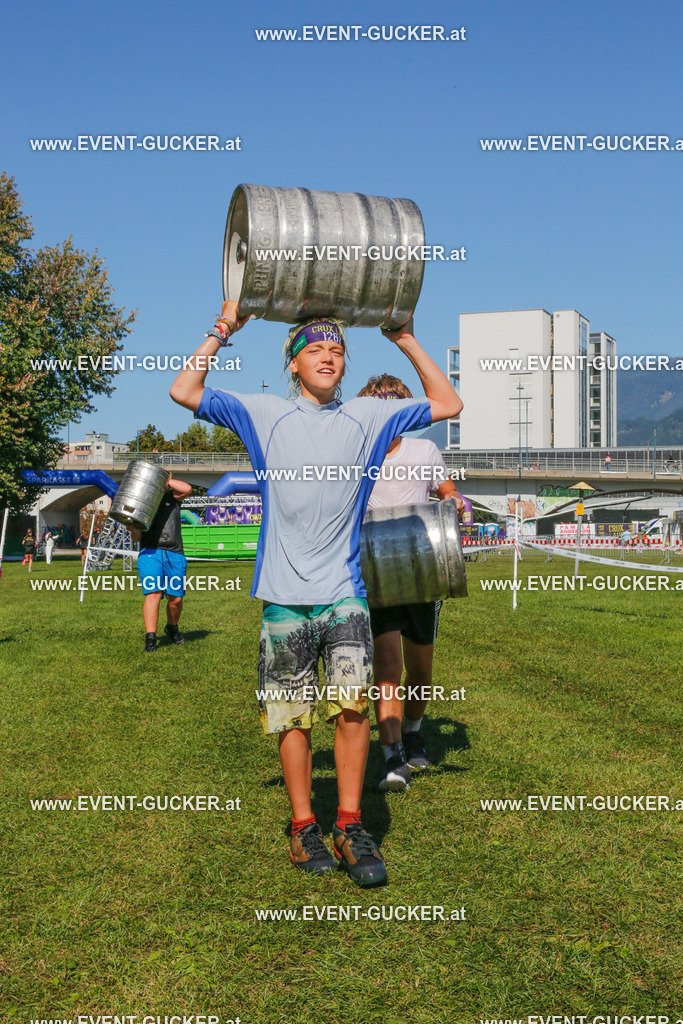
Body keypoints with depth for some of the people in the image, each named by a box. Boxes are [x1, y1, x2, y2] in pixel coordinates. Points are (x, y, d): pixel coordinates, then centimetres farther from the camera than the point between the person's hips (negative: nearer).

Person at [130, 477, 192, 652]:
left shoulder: (171, 497, 18)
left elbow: (187, 489, -5)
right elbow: (137, 537, 7)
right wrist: (132, 528, -15)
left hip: (175, 555, 2)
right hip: (150, 553, -2)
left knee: (176, 598, 4)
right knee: (153, 594, -17)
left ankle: (172, 628, 32)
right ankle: (150, 638, -20)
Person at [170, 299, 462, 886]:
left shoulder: (368, 416, 10)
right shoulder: (264, 414, 8)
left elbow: (448, 404, 12)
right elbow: (185, 392, 5)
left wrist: (407, 342, 7)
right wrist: (221, 334, 4)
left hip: (344, 591, 0)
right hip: (285, 594, 0)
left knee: (352, 702, -14)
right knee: (293, 715, 4)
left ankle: (351, 826, -1)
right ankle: (304, 827, 17)